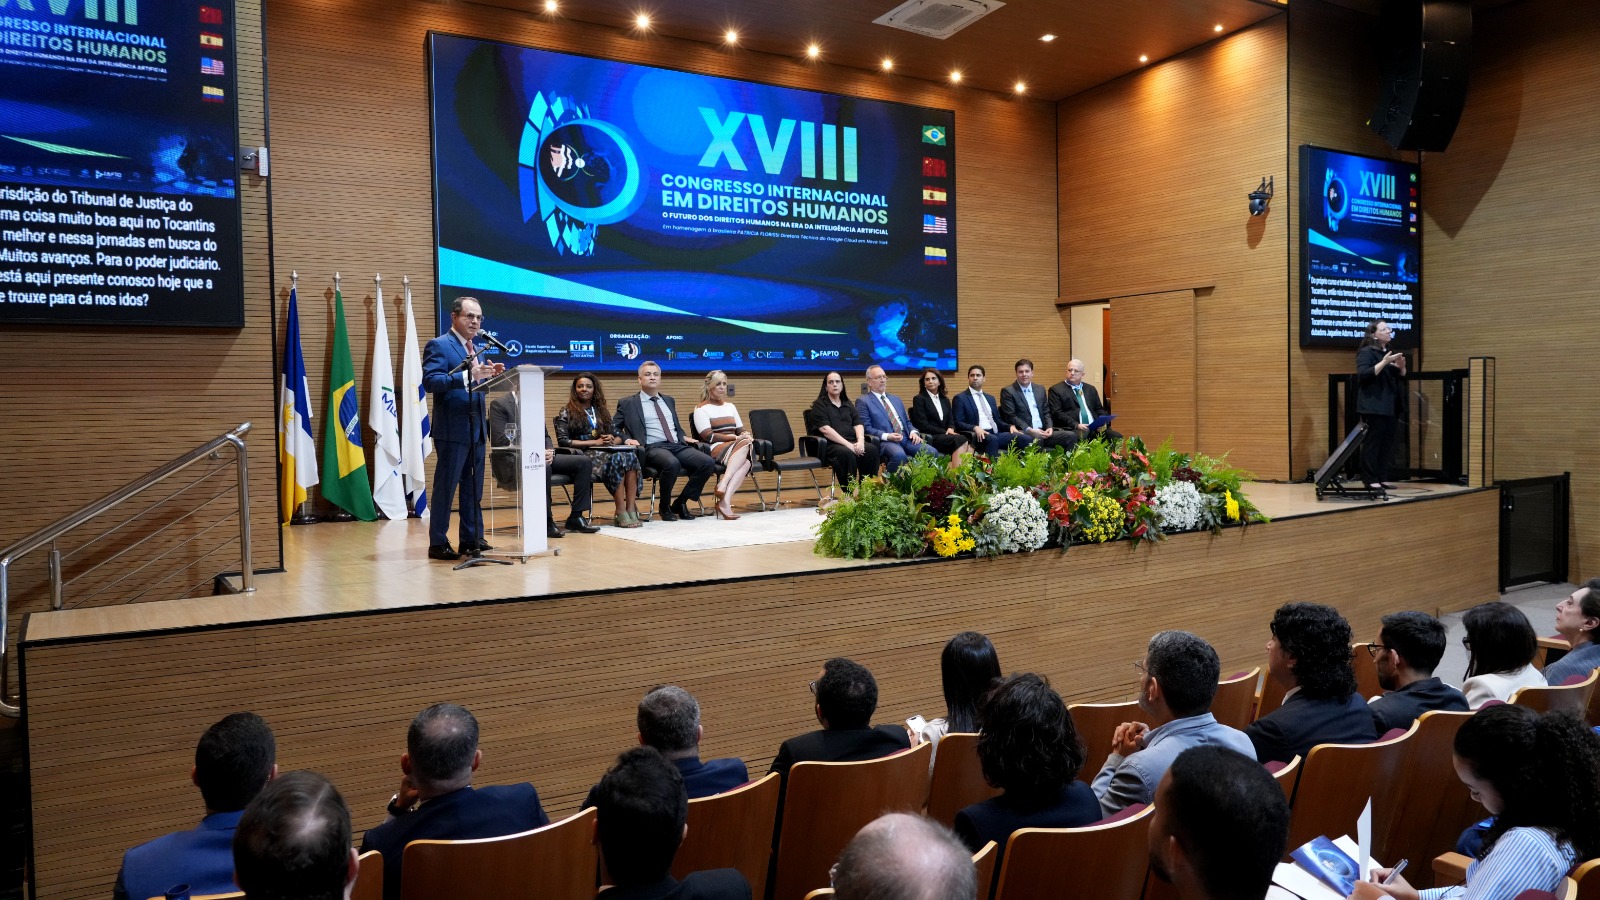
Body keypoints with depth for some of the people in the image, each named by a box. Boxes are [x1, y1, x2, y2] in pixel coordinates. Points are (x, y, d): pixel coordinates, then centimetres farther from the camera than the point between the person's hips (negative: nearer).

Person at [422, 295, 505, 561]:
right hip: (452, 429, -8)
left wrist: (489, 375, 1)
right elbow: (430, 381, -20)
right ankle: (438, 543, 5)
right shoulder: (439, 345, -6)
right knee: (445, 488, -2)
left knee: (474, 488, 11)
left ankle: (472, 539, 17)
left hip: (477, 428, 8)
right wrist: (468, 375, -30)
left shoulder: (476, 349, 18)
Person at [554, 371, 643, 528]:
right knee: (616, 459, -35)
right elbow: (563, 441, -5)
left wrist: (613, 440, -5)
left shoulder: (602, 411, 23)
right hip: (583, 456, -5)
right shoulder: (566, 413, 7)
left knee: (630, 456, -30)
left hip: (606, 451, 5)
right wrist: (594, 442, -10)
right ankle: (621, 512, -34)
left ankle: (631, 508, -37)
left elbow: (617, 436, 21)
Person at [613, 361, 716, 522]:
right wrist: (626, 439, -10)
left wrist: (683, 436, 10)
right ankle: (665, 506, -13)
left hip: (677, 445, 6)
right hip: (652, 448, -5)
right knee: (672, 464, -40)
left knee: (708, 463, -22)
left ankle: (680, 502, -5)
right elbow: (612, 428, 9)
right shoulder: (628, 403, 10)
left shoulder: (669, 401, 25)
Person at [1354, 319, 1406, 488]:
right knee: (1372, 442, -9)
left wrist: (1401, 367, -1)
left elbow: (1401, 378, 21)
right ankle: (1370, 480, -8)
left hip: (1389, 406, 8)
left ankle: (1382, 478, 11)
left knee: (1387, 442, 6)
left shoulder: (1391, 352, 18)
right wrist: (1384, 362, -23)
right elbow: (1363, 374, -19)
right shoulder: (1366, 352, -6)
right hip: (1372, 406, -8)